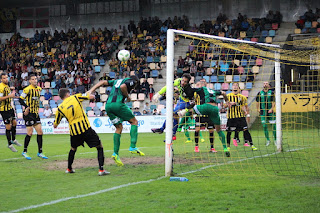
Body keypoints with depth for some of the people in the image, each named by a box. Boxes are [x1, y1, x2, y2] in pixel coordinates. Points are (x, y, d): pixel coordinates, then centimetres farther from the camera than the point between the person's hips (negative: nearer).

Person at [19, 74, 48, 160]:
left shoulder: (39, 89, 10)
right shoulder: (27, 89, -12)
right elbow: (20, 99, -11)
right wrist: (27, 107, -21)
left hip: (36, 114, 7)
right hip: (28, 113, -7)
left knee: (40, 132, 4)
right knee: (30, 133, -7)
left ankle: (40, 152, 12)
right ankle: (24, 152, 8)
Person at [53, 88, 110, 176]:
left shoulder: (60, 108, 9)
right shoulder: (75, 97, 4)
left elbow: (55, 125, 15)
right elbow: (90, 96, 6)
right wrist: (89, 92, 28)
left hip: (74, 132, 3)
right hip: (86, 129, -3)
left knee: (73, 149, 31)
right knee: (100, 147, 4)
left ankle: (69, 169, 40)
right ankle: (101, 169, -9)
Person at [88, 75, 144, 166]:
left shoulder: (117, 81, 30)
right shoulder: (132, 81, 9)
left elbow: (103, 82, 22)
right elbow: (122, 87, -13)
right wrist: (127, 97, 2)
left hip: (108, 105, 7)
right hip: (118, 103, -7)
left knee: (119, 127, 15)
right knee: (134, 121, 7)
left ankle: (115, 153, 4)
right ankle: (132, 147, -5)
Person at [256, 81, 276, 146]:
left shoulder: (271, 92, 2)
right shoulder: (260, 93, 7)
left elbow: (273, 102, -2)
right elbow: (257, 101, 15)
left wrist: (271, 109, -12)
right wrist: (258, 109, 8)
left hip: (270, 111, -1)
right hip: (263, 112, 1)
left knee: (273, 125, -2)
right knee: (264, 126, -1)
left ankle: (275, 139, 10)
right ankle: (268, 140, 11)